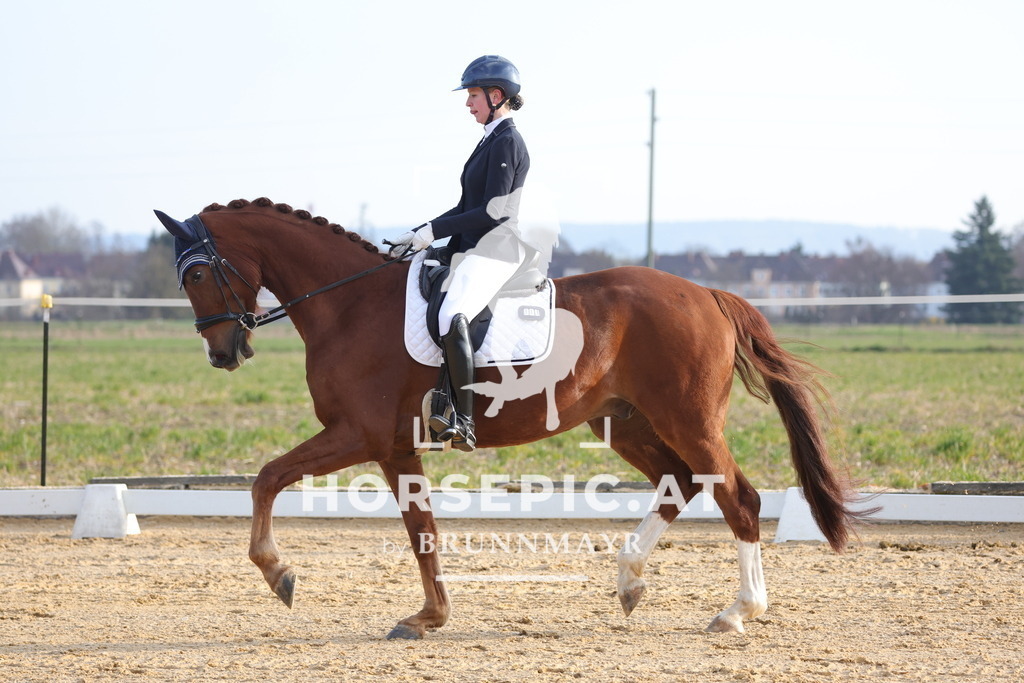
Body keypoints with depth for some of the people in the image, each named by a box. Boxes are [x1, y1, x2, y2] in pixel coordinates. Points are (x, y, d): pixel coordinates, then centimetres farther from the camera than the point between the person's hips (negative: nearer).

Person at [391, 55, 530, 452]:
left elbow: (492, 211, -17)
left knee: (452, 318, -31)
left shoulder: (506, 143, -10)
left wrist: (433, 232, -14)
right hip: (472, 250, 11)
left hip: (494, 251, -11)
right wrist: (419, 236, 15)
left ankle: (464, 424, -36)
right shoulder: (492, 140, 20)